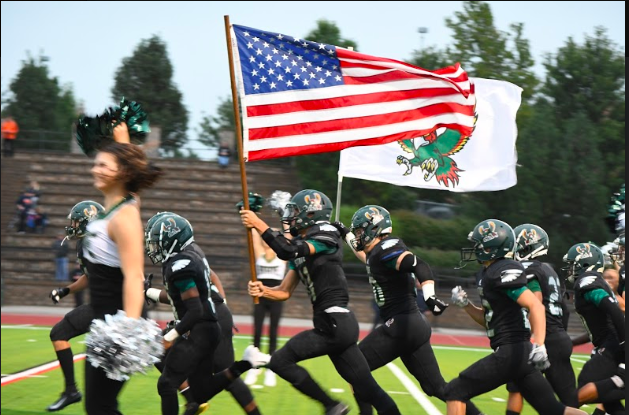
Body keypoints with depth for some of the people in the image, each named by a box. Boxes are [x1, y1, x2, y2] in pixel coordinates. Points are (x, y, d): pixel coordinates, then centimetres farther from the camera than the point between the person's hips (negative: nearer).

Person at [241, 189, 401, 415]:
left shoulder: (326, 237, -6)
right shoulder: (301, 246, 19)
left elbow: (288, 251, -21)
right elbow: (285, 291, 17)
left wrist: (259, 225, -16)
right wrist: (263, 291, -3)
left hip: (336, 323, -9)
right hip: (331, 325, 9)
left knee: (280, 360, -10)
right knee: (368, 391, 7)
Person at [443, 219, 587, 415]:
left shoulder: (502, 272, -13)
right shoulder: (486, 274, 16)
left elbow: (535, 306, -22)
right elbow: (488, 319, 25)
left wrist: (539, 345, -34)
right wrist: (465, 303, 10)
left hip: (510, 353, -10)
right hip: (521, 354, 10)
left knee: (455, 391, -3)